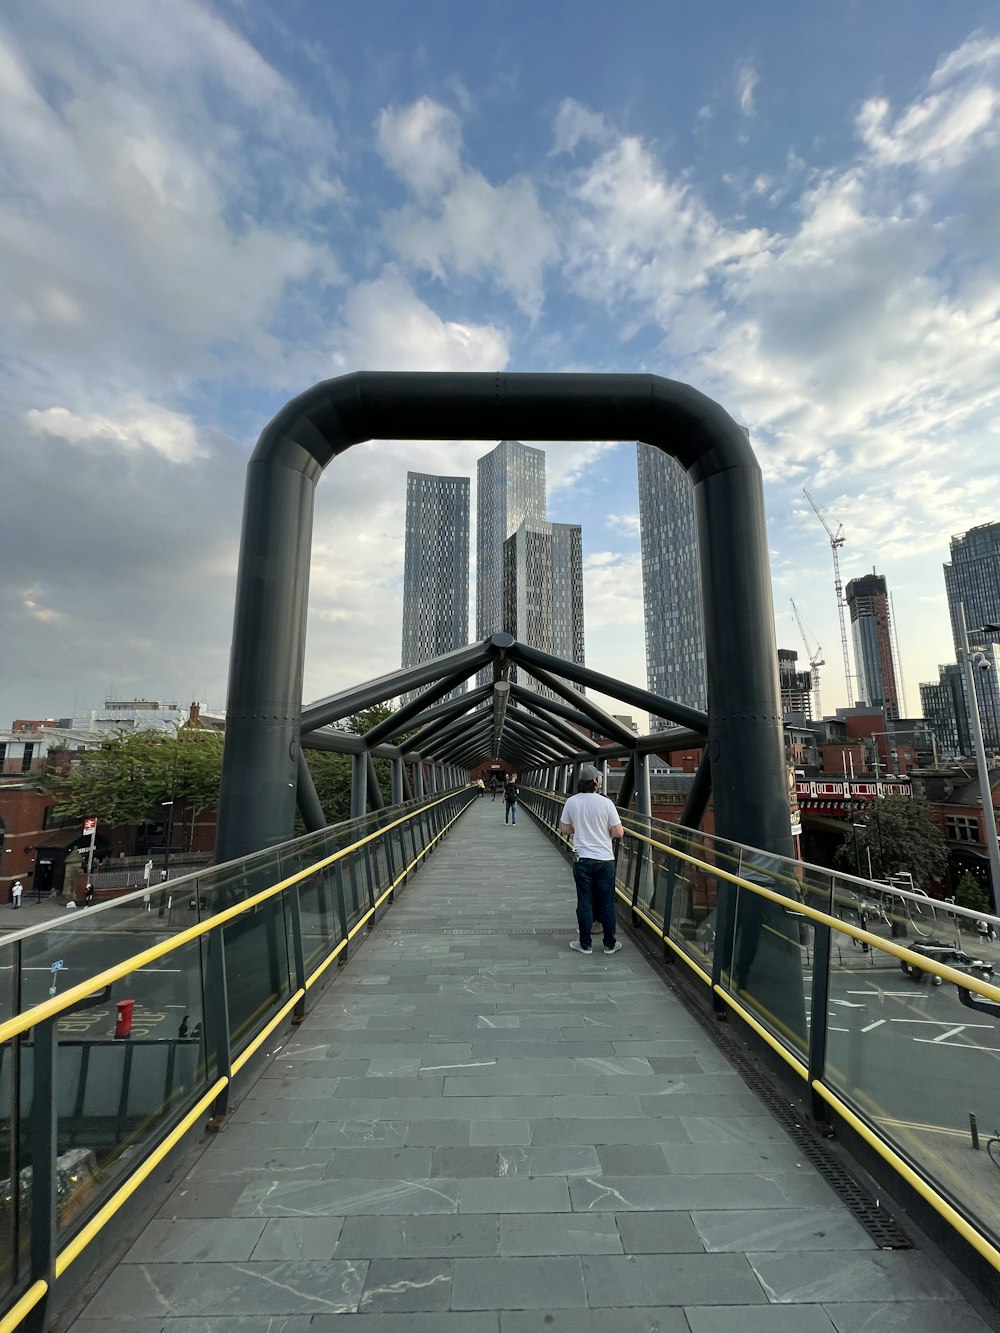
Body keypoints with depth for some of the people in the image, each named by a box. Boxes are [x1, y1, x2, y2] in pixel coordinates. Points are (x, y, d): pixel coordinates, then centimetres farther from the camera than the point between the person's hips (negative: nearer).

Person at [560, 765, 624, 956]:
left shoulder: (572, 802, -5)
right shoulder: (606, 803, -11)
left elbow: (565, 830, 3)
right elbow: (618, 833, -8)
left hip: (582, 859, 1)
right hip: (605, 859, -1)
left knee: (584, 903, 10)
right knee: (607, 904, 11)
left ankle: (585, 944, 19)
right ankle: (610, 944, 23)